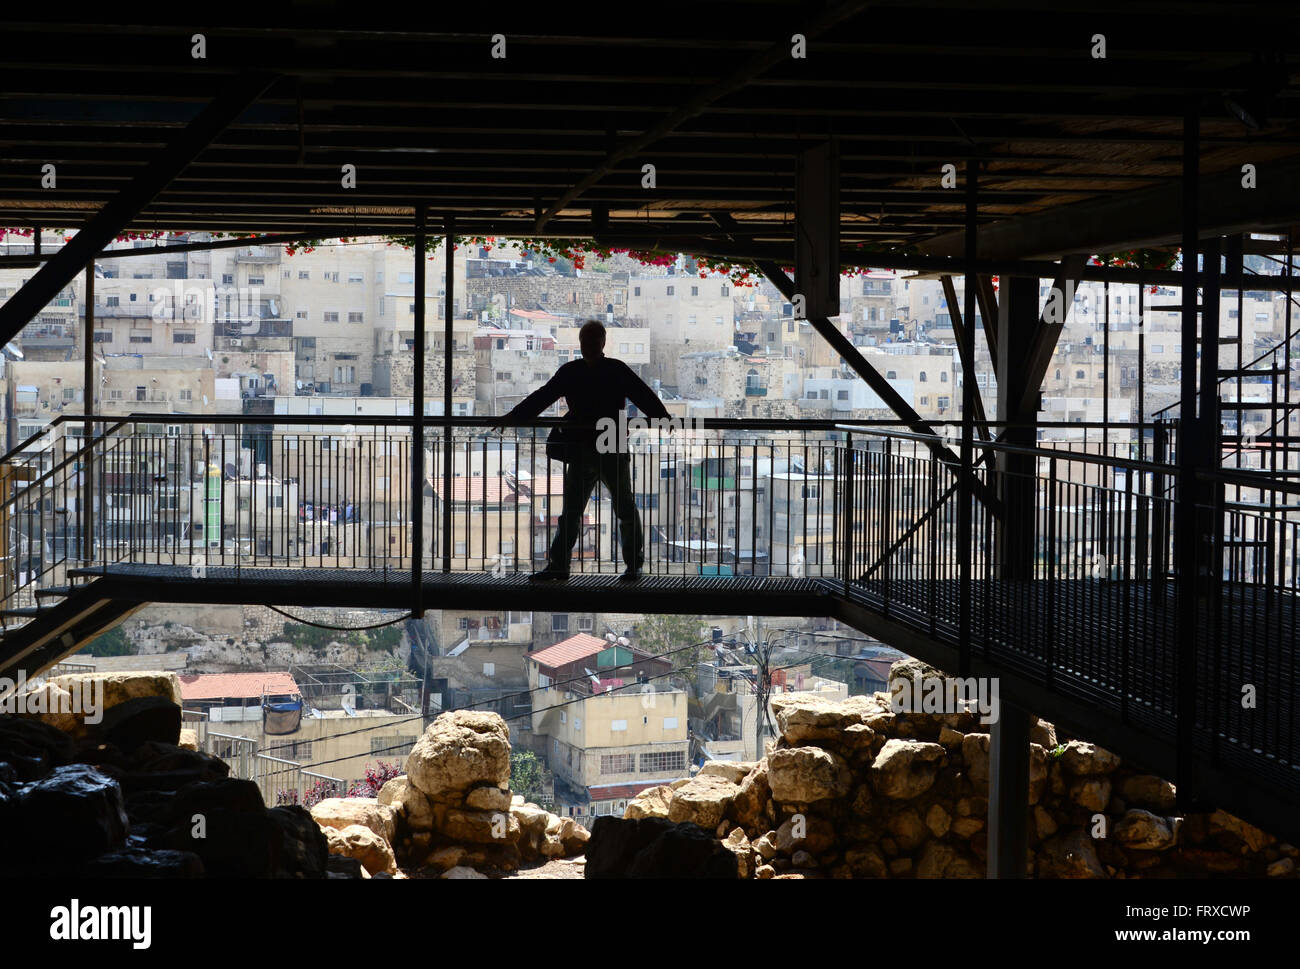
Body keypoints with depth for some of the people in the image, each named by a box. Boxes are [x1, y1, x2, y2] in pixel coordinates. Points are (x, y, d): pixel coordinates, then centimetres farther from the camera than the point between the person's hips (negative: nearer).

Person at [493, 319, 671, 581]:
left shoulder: (618, 371, -1)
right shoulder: (570, 372, 8)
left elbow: (644, 397, -7)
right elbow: (541, 397, 12)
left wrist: (664, 419, -22)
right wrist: (511, 417, 8)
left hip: (614, 452, -3)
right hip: (581, 452, 3)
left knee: (626, 510, 5)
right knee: (570, 512, 4)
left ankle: (634, 564, 15)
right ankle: (558, 565, 7)